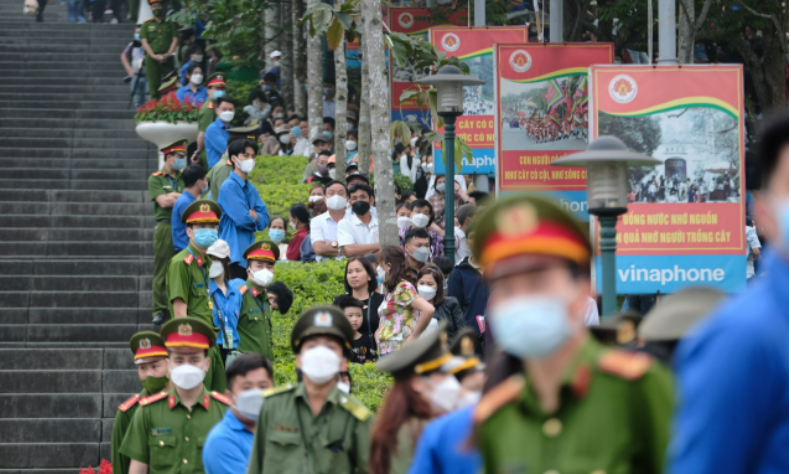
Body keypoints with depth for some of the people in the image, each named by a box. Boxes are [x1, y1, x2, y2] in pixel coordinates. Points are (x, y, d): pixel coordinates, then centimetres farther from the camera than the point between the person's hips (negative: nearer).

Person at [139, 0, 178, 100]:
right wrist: (153, 55, -11)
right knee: (154, 84, -3)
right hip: (152, 59, 0)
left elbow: (175, 39, 5)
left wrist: (168, 54, -10)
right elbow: (144, 42, 3)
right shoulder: (147, 24, 10)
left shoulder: (170, 23, 10)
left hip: (167, 58, 0)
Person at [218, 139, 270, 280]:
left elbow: (265, 220, 7)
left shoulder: (251, 189, 15)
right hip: (234, 251, -8)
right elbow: (241, 219, -18)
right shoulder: (229, 187, -10)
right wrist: (255, 217, 2)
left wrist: (251, 215, -12)